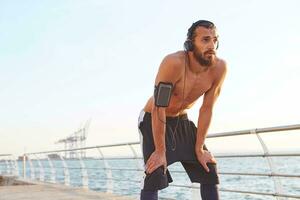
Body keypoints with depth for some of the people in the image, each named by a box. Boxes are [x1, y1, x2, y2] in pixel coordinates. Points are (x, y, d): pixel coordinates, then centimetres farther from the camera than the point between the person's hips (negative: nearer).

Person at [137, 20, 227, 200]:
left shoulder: (219, 67, -18)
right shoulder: (174, 63, -33)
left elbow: (206, 109, -9)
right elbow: (158, 108, -30)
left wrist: (199, 148, -6)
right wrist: (160, 151, -26)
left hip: (182, 121, 6)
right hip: (152, 119, -5)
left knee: (210, 173, 3)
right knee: (155, 174, -18)